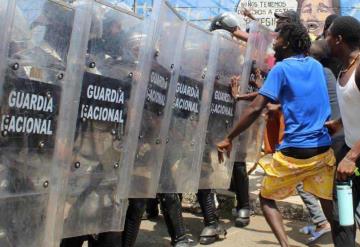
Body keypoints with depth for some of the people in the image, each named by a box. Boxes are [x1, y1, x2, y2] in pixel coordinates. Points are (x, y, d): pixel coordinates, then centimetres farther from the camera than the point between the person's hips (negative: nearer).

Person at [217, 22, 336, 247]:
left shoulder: (282, 68, -6)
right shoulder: (316, 66, 11)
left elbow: (256, 109, -14)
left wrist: (229, 139, -8)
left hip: (295, 152, -5)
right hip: (323, 150, 5)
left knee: (267, 197, 13)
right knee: (328, 202, 18)